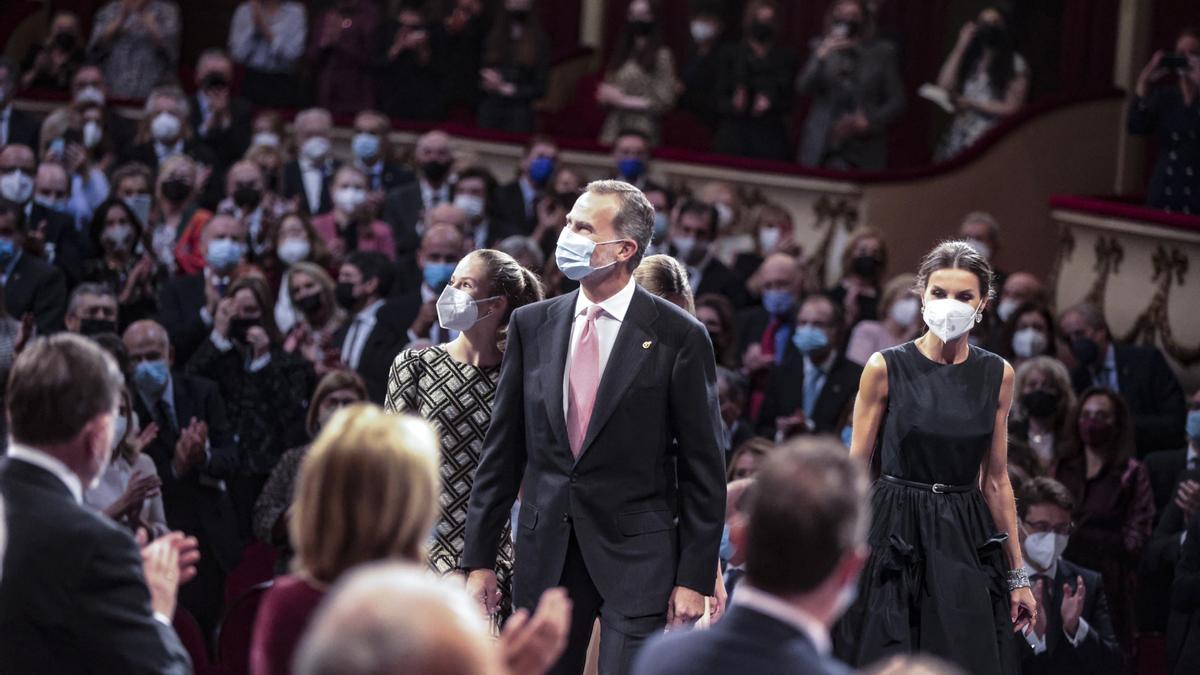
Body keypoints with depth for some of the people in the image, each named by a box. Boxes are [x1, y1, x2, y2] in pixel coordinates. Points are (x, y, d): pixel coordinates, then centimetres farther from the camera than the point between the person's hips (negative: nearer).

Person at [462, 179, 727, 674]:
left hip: (636, 555, -4)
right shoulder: (531, 326, 7)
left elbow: (703, 466, -3)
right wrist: (479, 558, 6)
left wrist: (695, 577, -7)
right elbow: (503, 451, 10)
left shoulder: (677, 336, -4)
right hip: (545, 554, 4)